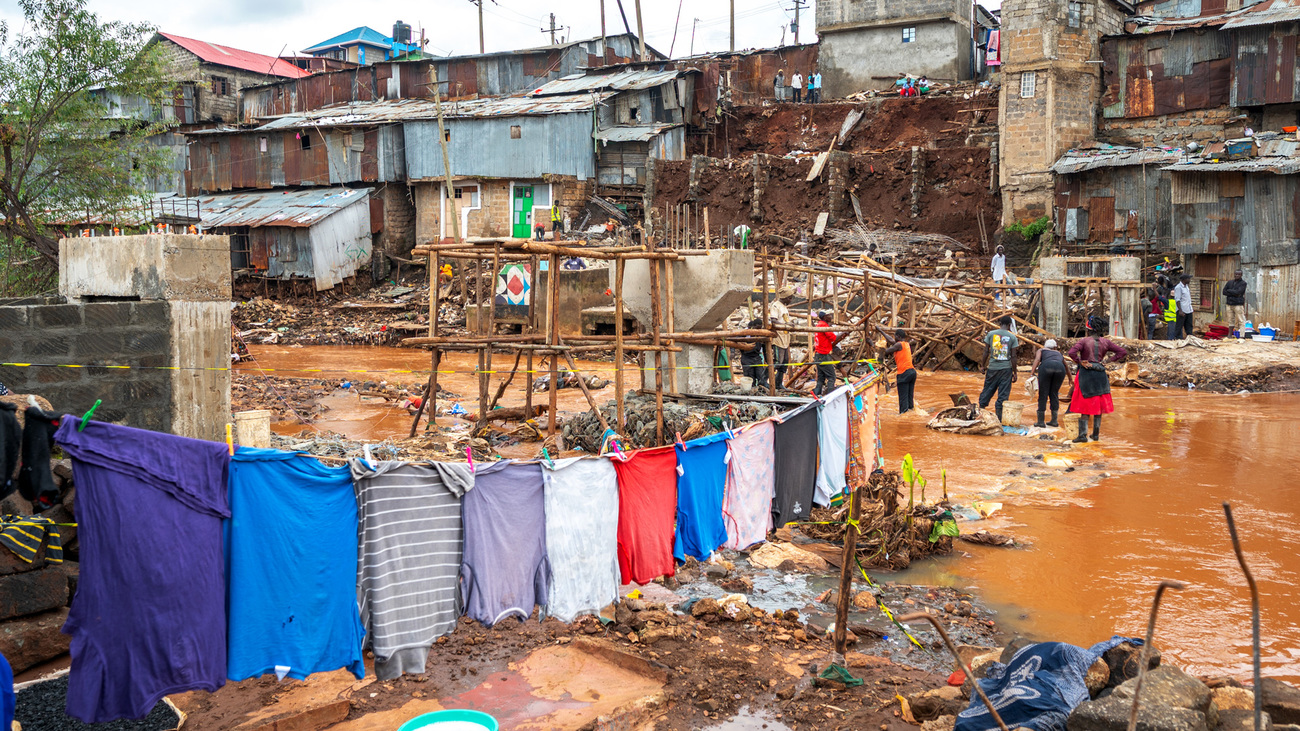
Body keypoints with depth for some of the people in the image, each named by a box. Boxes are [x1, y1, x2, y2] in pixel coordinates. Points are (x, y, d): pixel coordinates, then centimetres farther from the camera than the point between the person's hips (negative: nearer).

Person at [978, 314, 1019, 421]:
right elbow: (1013, 356, -3)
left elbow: (986, 352, 1)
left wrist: (983, 366, 12)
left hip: (992, 367, 2)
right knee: (1003, 394, 2)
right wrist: (1014, 372, 4)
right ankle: (999, 418, 1)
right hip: (1006, 368, -1)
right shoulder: (1012, 337, -2)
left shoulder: (991, 334, 1)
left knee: (987, 390, 13)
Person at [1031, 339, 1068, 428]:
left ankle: (1040, 421, 7)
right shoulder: (1059, 354, 39)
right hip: (1060, 368, 3)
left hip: (1046, 367, -3)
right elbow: (1066, 368, 54)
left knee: (1043, 394, 5)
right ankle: (1054, 420, 18)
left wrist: (1032, 373, -4)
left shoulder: (1041, 350, 30)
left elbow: (1037, 360, 7)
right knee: (1054, 394, 17)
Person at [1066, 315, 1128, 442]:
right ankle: (1096, 434, 17)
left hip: (1086, 374, -3)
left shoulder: (1083, 341, -8)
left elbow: (1071, 353, -23)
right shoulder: (1106, 342, 3)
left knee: (1085, 406, 2)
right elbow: (1123, 352, 4)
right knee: (1099, 405, 12)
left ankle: (1083, 434, -3)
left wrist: (1079, 362, -10)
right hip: (1101, 375, 3)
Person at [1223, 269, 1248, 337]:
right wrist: (1233, 293, -8)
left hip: (1238, 304, -5)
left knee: (1241, 321, -7)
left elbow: (1238, 292, -14)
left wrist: (1229, 291, -2)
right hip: (1230, 304, 5)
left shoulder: (1243, 283, -1)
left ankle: (1242, 336, -11)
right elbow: (1224, 292, 4)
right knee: (1231, 320, 10)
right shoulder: (1230, 283, 14)